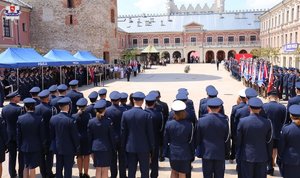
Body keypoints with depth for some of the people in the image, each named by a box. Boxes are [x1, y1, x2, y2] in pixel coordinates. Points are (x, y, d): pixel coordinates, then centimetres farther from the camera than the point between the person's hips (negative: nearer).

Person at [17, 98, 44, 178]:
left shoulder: (20, 118, -8)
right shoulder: (39, 118, -15)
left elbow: (18, 135, 0)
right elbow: (42, 134, -9)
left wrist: (19, 146, 12)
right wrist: (42, 146, 4)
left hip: (24, 147, 3)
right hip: (36, 147, -3)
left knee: (26, 166, 18)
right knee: (32, 167, 5)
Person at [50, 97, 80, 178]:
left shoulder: (53, 118, -5)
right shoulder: (70, 120, -22)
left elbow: (52, 134, 5)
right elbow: (75, 136, -14)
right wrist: (77, 148, -1)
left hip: (57, 148, 5)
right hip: (68, 149, -5)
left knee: (59, 168, 16)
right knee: (68, 168, 5)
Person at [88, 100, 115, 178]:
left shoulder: (91, 122, -3)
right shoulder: (108, 121, -11)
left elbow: (89, 137, 3)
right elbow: (111, 136, -6)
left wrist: (91, 149, 12)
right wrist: (113, 148, 6)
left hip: (96, 148, 3)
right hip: (106, 148, -3)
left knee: (98, 170, 12)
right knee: (105, 171, 5)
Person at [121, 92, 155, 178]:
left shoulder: (125, 114, -5)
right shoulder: (146, 114, -13)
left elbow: (123, 132, 1)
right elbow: (150, 133, -7)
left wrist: (123, 146, 12)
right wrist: (151, 147, 5)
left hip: (130, 147, 3)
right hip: (144, 147, -2)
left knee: (131, 171, 11)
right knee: (144, 171, 8)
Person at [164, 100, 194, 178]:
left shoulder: (169, 124, -10)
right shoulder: (189, 125, -14)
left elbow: (166, 140, -2)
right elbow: (191, 141, -5)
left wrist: (165, 152, 11)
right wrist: (192, 155, 6)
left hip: (172, 152, 2)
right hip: (184, 154, -2)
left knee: (174, 171, 21)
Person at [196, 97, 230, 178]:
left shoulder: (201, 120, -9)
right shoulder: (224, 120, -9)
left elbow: (197, 138, -1)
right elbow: (227, 139, -2)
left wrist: (199, 150, 13)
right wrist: (226, 152, 10)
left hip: (206, 153, 0)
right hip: (220, 153, 0)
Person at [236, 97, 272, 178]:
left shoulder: (242, 121, -12)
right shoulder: (267, 122, -6)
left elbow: (238, 141, -5)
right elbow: (269, 142, 3)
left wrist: (238, 156, 6)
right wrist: (268, 157, 14)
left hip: (246, 157, -2)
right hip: (262, 157, 2)